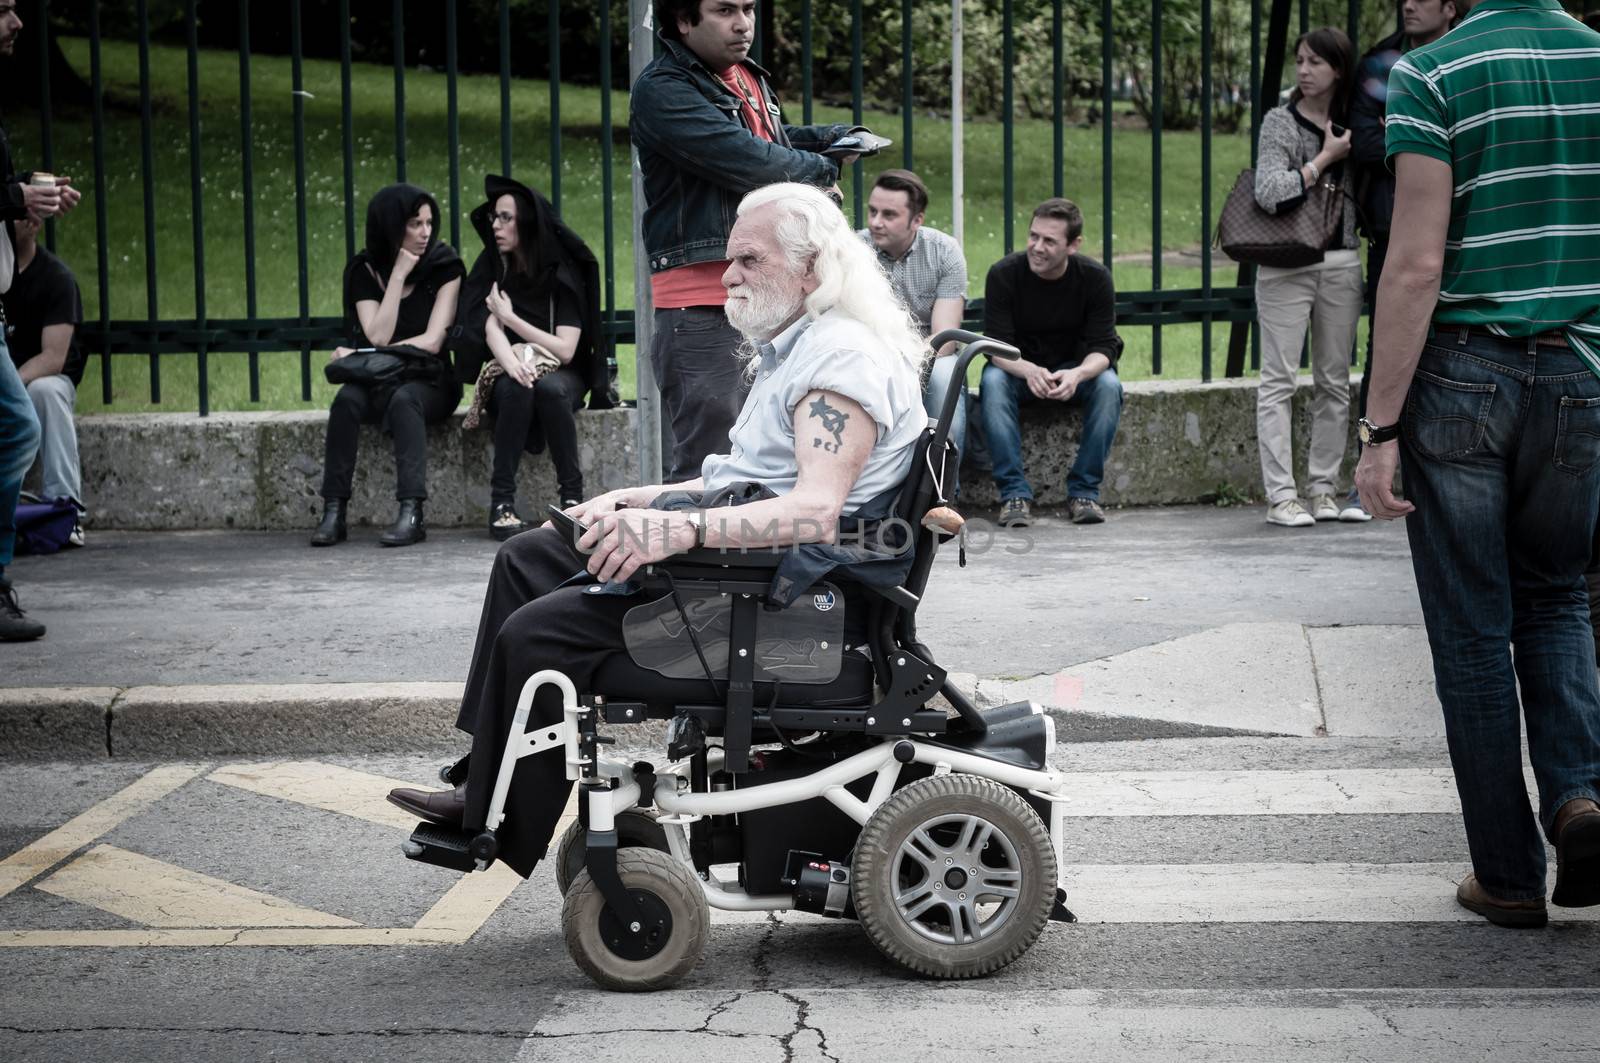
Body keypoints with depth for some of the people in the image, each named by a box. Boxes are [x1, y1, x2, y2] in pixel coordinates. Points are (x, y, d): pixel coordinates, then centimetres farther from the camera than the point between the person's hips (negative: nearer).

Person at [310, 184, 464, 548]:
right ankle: (334, 511, -32)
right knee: (347, 399, -30)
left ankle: (412, 513, -45)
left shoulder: (444, 265, -5)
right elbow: (379, 337, -12)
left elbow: (432, 342, -14)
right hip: (380, 381, 2)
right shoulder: (364, 270, 1)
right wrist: (398, 275, -16)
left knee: (404, 398, -36)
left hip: (431, 383, -2)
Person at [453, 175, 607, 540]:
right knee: (516, 390, -35)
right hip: (508, 373, 1)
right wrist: (511, 361, -34)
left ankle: (572, 495, -30)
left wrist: (511, 318, -10)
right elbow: (491, 328, -12)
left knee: (550, 388, -37)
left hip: (560, 375, -1)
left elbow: (565, 349, -12)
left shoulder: (564, 273, -5)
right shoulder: (493, 268, 3)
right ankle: (501, 502, -36)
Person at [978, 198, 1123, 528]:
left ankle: (1084, 491, -22)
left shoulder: (1095, 278, -14)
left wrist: (1078, 374, -39)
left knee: (1109, 386, -31)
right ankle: (1015, 493, -32)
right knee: (992, 382, -34)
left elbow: (1102, 347, -15)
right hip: (1019, 368, -1)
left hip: (1076, 369, 1)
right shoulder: (1003, 274, -17)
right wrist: (1029, 371, -42)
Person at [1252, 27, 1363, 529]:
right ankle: (1281, 497, -4)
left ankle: (1324, 491, 14)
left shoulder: (1352, 125, 9)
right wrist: (1326, 157, -12)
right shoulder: (1281, 121, -3)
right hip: (1287, 264, -5)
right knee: (1279, 382, -4)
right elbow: (1270, 193, -17)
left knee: (1334, 383, 7)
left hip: (1342, 265, 5)